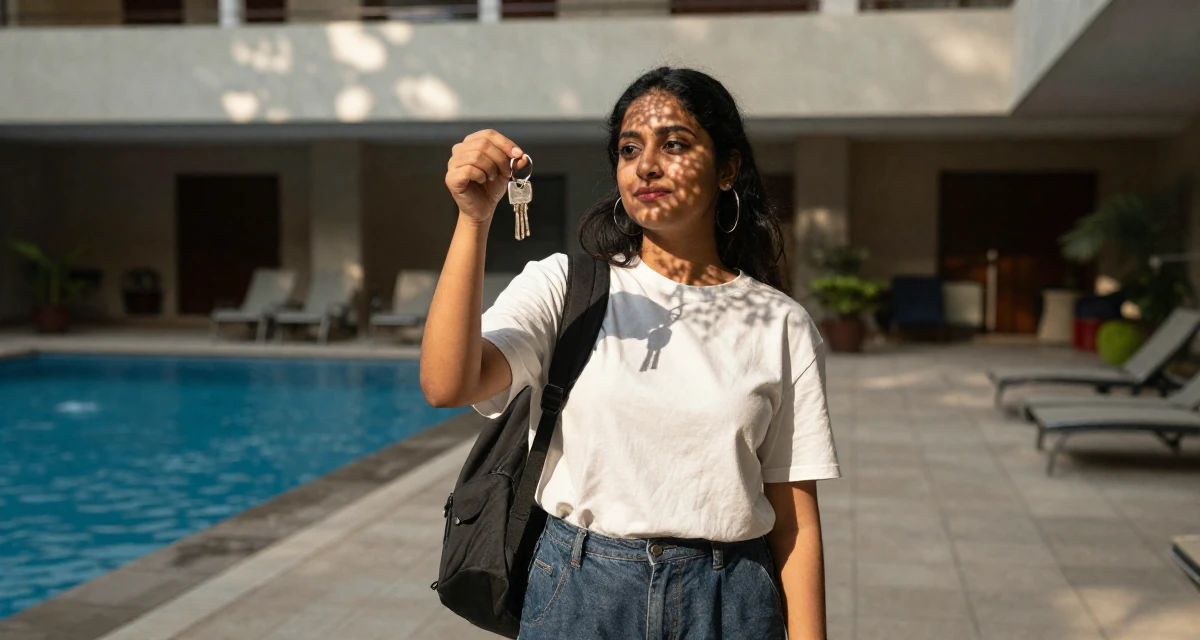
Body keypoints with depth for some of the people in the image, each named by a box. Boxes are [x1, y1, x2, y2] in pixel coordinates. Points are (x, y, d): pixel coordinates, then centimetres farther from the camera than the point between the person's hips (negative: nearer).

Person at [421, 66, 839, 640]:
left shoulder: (780, 325, -1)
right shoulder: (561, 286, -3)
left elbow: (795, 519, -1)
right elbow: (446, 386, -19)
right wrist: (474, 220, -24)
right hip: (580, 591, 0)